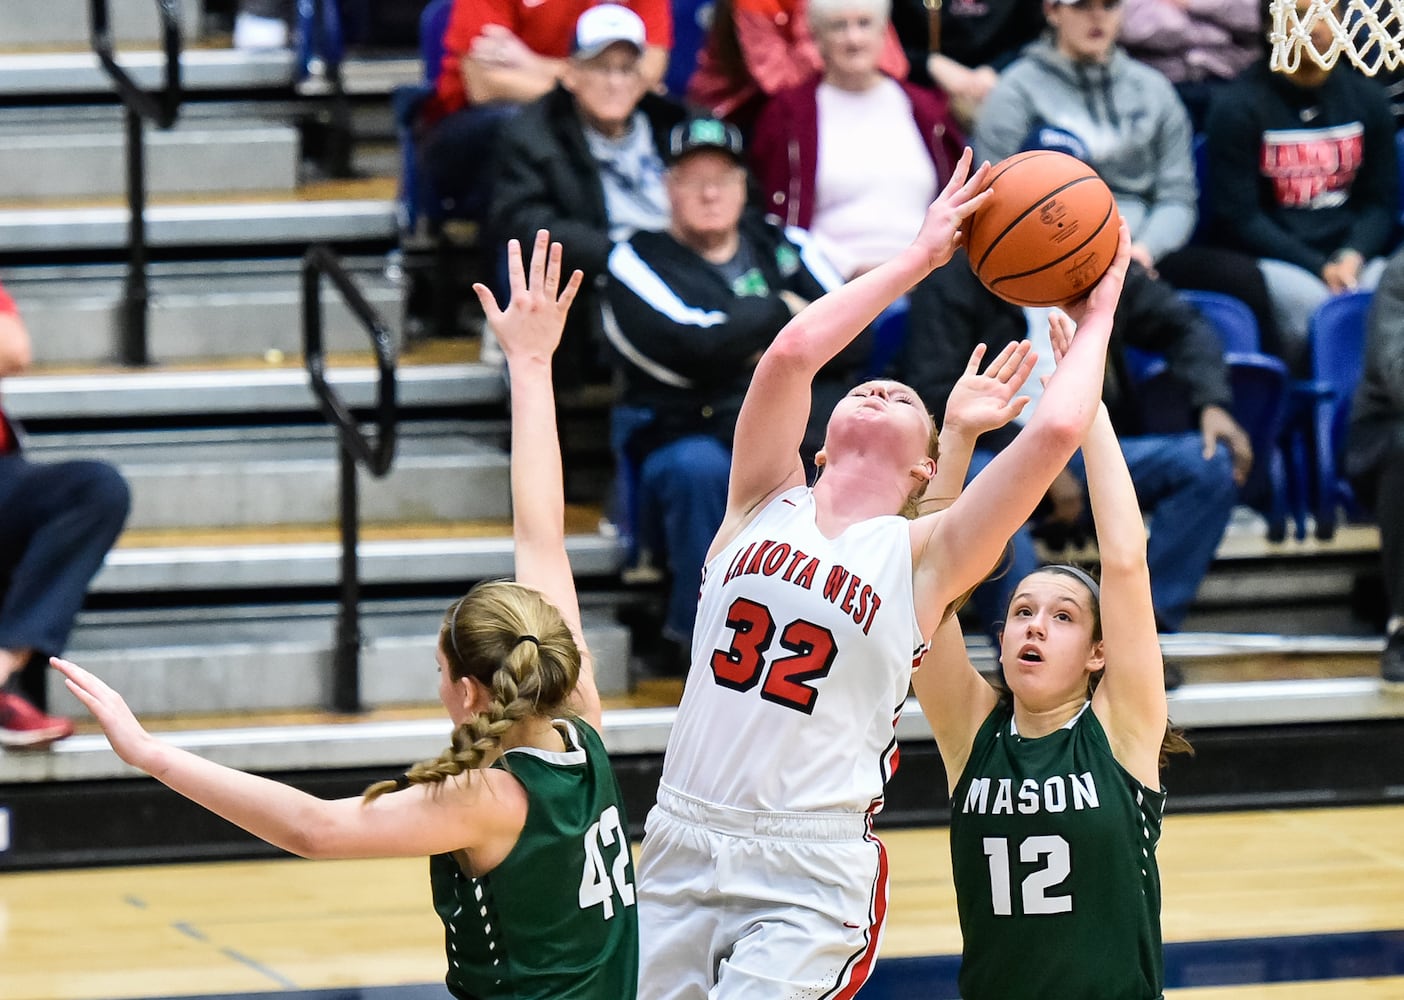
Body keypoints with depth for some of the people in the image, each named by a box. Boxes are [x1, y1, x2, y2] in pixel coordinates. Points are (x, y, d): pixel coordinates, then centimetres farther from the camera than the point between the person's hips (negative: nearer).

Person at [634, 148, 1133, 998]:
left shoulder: (921, 556, 3)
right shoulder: (768, 505, 9)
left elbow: (1057, 429, -9)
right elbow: (792, 351, -6)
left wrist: (1096, 316, 6)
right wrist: (920, 258, 1)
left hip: (813, 876, -3)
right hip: (683, 844, 3)